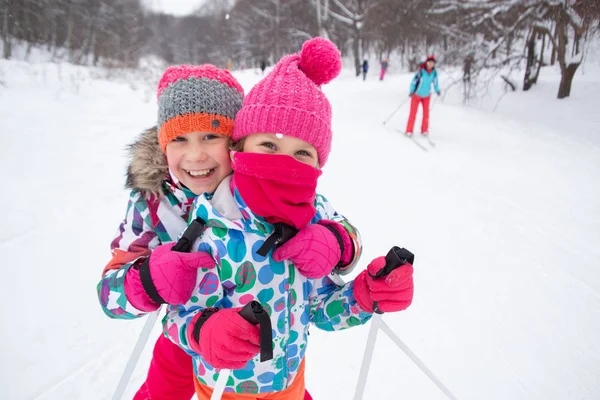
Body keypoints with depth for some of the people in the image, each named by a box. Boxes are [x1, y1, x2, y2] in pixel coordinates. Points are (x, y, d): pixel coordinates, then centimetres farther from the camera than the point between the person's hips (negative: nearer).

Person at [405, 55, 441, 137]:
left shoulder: (434, 72, -9)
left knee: (426, 113, 4)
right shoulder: (421, 71, -22)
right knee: (413, 113, -1)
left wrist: (437, 90, 8)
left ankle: (424, 130, 17)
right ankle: (409, 131, 6)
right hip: (417, 94, -4)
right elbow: (414, 81, -19)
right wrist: (411, 91, -28)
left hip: (426, 96, 4)